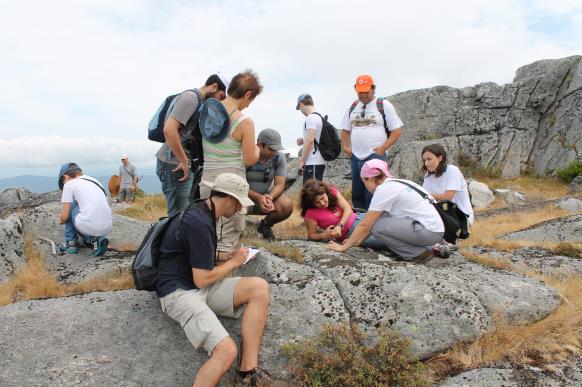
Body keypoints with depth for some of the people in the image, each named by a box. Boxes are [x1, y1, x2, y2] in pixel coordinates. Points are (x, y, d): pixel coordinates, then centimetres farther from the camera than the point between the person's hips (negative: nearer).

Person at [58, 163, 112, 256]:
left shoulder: (69, 184, 4)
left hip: (89, 227, -6)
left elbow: (64, 217, 4)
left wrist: (61, 220, 27)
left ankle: (70, 243, 21)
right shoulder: (94, 180, 21)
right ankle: (95, 239, 10)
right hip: (107, 228, 6)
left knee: (69, 205, 20)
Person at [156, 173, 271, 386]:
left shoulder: (201, 211, 12)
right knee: (227, 351, -29)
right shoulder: (199, 223, -20)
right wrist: (233, 262, -4)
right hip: (179, 292, -10)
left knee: (259, 287, -13)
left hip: (197, 283, 10)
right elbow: (201, 279, -19)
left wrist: (228, 258, 11)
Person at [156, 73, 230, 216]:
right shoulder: (190, 97, -12)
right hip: (175, 165, -9)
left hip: (184, 164, 9)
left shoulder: (198, 101, 17)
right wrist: (184, 161, -18)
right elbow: (169, 129, -24)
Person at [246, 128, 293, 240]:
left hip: (269, 195, 3)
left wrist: (270, 197, -33)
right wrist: (259, 198, -35)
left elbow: (280, 184, -11)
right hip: (246, 196, -3)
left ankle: (265, 225, 6)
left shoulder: (279, 157, -10)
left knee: (287, 205, -28)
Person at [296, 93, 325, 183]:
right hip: (318, 162, 10)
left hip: (313, 163, -10)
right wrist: (303, 141, 16)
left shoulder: (311, 118, -13)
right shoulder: (319, 117, 15)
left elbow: (310, 141, -19)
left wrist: (302, 161, -13)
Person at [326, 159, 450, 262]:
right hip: (435, 228, 9)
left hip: (428, 231, -9)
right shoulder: (395, 184, 14)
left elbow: (365, 225, -11)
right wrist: (357, 241, 19)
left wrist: (344, 246, -2)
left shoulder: (384, 189, -12)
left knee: (377, 227, -11)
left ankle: (418, 253, -1)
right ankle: (431, 248, 13)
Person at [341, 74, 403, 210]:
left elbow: (396, 130, -3)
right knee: (356, 195, 11)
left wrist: (383, 148, -12)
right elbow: (345, 130, 22)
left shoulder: (384, 105, -1)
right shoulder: (352, 107, 14)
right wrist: (345, 146, 5)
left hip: (376, 156, -5)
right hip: (355, 157, 6)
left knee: (372, 194, -10)